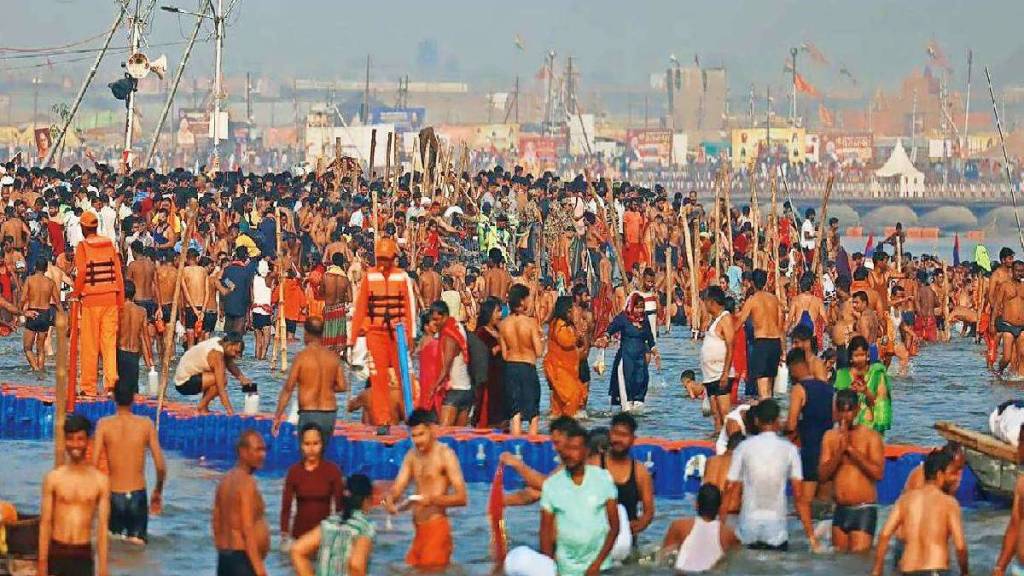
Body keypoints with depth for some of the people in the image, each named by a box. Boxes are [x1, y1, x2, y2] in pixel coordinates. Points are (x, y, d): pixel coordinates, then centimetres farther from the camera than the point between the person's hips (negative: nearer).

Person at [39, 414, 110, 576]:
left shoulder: (100, 480, 0)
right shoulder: (53, 478, 0)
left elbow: (102, 526, 0)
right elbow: (45, 523, 0)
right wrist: (42, 562, -4)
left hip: (83, 555, 0)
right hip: (56, 553, 0)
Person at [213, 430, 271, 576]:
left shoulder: (225, 480, 14)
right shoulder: (247, 483, -13)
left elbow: (217, 525, 17)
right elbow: (248, 529, -20)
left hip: (224, 557, 9)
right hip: (243, 558, -9)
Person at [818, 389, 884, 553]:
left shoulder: (870, 436, -4)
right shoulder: (830, 437, 9)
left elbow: (878, 473, -14)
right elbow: (823, 475, 3)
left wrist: (852, 449, -16)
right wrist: (839, 451, -11)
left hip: (864, 510, -5)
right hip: (840, 510, 5)